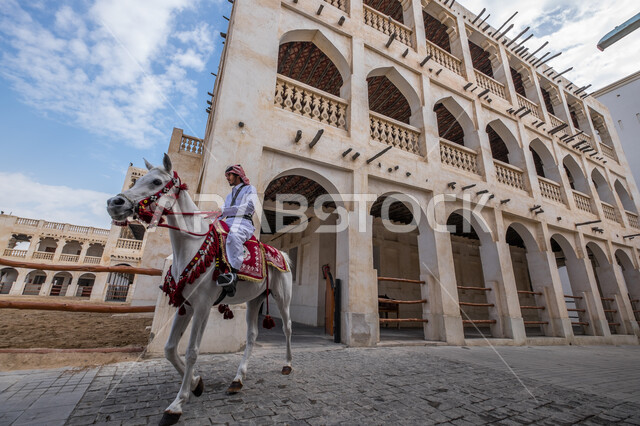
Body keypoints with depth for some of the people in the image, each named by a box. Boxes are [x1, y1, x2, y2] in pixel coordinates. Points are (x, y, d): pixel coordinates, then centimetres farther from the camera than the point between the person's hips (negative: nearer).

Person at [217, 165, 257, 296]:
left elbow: (250, 206, -8)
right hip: (228, 223, 8)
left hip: (243, 223, -8)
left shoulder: (250, 189, 12)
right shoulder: (229, 196, 35)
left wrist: (226, 211, -17)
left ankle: (233, 273, -49)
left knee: (233, 236, -40)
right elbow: (224, 214, 30)